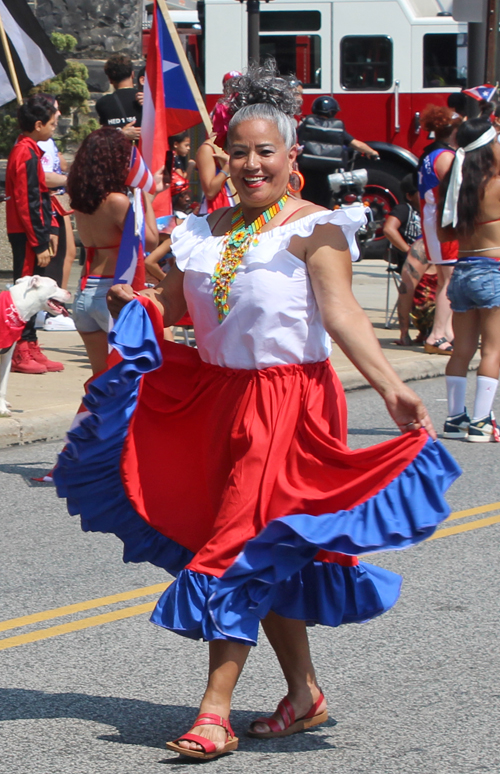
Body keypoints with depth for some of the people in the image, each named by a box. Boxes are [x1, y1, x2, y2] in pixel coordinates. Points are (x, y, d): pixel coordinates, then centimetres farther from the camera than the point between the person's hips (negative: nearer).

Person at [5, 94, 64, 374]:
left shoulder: (27, 150, 15)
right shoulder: (26, 154, -16)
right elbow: (28, 203, -20)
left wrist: (51, 228, 11)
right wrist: (40, 244, -19)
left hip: (31, 233, 10)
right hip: (27, 235, -10)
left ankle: (30, 349, 19)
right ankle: (21, 353, -2)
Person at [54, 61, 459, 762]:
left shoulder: (312, 228, -6)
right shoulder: (207, 231, 13)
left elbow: (342, 314, -16)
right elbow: (169, 304, 18)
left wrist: (391, 388, -27)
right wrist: (131, 304, -3)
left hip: (287, 401, -6)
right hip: (215, 397, 6)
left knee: (242, 547, -11)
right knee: (270, 559, 12)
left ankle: (215, 713, -11)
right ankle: (305, 694, 25)